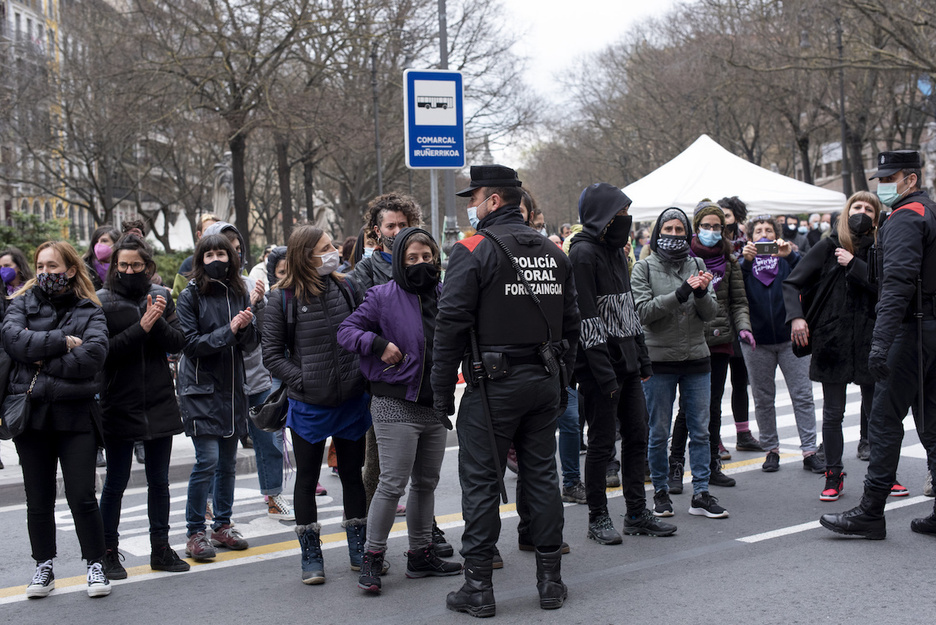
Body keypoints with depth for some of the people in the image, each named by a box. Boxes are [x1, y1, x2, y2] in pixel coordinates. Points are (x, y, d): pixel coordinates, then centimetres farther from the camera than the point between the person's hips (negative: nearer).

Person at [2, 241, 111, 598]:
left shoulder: (89, 310, 4)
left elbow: (94, 355, -13)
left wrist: (43, 360, -12)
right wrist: (61, 342, -14)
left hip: (75, 413, -2)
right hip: (31, 412, 2)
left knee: (82, 497, -2)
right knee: (38, 499, 10)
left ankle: (95, 565, 12)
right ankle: (43, 568, 23)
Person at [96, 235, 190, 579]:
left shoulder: (161, 296, 5)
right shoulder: (102, 301, -5)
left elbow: (178, 342, -1)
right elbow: (105, 350, -15)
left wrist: (158, 322, -18)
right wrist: (142, 327, -22)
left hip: (160, 404, 3)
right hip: (119, 405, -3)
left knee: (159, 480, 12)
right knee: (116, 482, 4)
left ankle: (160, 548, 23)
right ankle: (108, 552, 16)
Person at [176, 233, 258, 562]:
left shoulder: (239, 293, 8)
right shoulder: (190, 296, -6)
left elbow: (252, 344, 8)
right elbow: (191, 343, -12)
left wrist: (247, 326, -13)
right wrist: (228, 331, -18)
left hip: (233, 387, 5)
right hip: (201, 387, -5)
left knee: (228, 461, 11)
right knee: (207, 460, -11)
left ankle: (222, 526, 24)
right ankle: (195, 533, 0)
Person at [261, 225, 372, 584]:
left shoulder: (345, 289, 2)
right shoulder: (284, 298, -7)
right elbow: (271, 352, -6)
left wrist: (363, 375, -2)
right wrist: (301, 381, -14)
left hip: (351, 402, 3)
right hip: (308, 406, -3)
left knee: (352, 475, 12)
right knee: (307, 479, 8)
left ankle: (359, 551, 25)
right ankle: (311, 557, 19)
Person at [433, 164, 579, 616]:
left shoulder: (474, 250, -9)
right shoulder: (554, 253, 11)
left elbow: (451, 324, -13)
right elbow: (570, 323, 14)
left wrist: (442, 390, -8)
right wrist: (562, 378, 19)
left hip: (494, 385, -6)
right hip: (545, 382, 6)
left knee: (481, 482, 1)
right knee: (542, 477, 12)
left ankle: (478, 587, 5)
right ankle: (550, 580, 19)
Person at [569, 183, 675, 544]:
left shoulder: (616, 250, 14)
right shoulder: (583, 253, -14)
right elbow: (587, 318, -18)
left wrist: (642, 359, 15)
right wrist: (605, 375, -21)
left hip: (626, 362, 8)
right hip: (600, 365, -8)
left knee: (637, 436, 11)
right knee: (602, 443, 0)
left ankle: (637, 514, 20)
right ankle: (598, 519, 12)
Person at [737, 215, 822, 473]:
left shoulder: (788, 258, 7)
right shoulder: (744, 261, 7)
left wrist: (790, 256, -29)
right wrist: (746, 261, -29)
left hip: (790, 336, 0)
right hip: (757, 340, 0)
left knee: (803, 395, -3)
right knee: (763, 399, 6)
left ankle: (809, 451, 0)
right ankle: (771, 449, 16)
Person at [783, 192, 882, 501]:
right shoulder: (828, 247, 4)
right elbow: (792, 283, 3)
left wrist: (854, 264, -14)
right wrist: (796, 316, -11)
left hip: (869, 340, 1)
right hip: (831, 340, 0)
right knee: (832, 413, 5)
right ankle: (833, 476, 15)